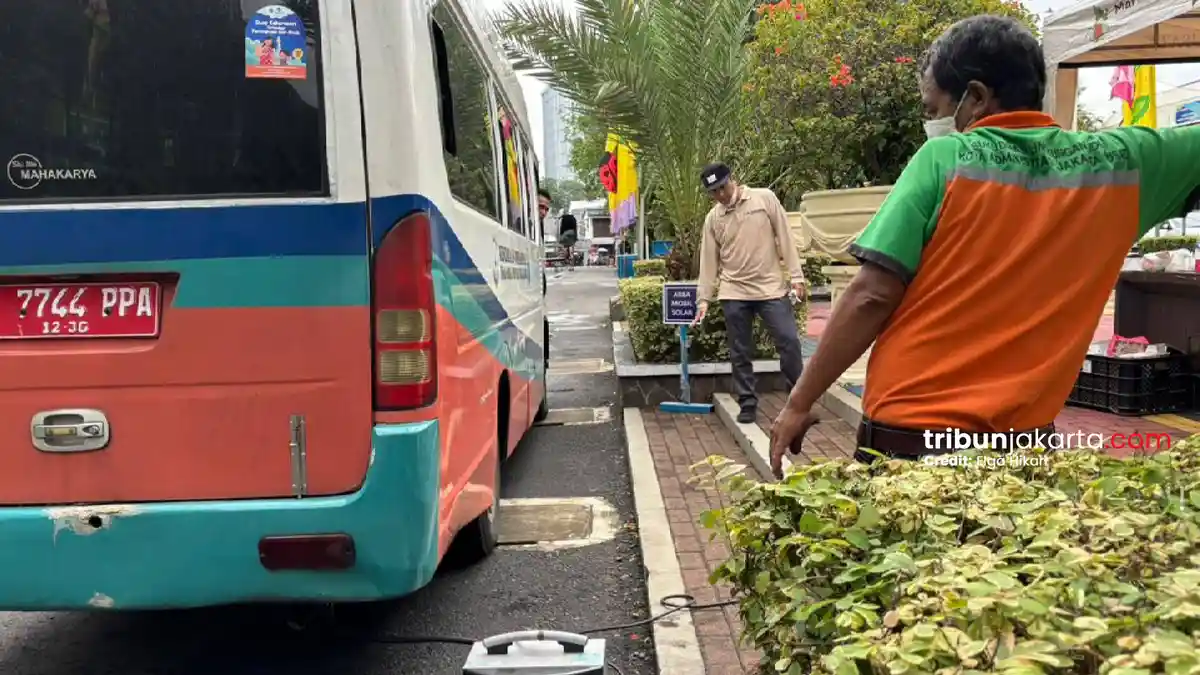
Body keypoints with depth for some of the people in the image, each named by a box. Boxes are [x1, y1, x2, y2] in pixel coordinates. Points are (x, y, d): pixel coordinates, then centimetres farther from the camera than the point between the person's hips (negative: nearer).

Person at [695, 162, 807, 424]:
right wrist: (703, 298, 2)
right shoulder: (712, 218, 4)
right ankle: (747, 404, 16)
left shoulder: (764, 198, -2)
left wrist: (796, 276, -6)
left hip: (772, 288, -2)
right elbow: (709, 260, 6)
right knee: (740, 353, 5)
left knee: (789, 343, -4)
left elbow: (784, 237, -2)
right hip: (734, 294, 2)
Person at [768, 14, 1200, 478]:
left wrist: (799, 402, -7)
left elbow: (871, 297, -13)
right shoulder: (1119, 161, 1)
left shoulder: (945, 158, -9)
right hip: (1022, 446, 4)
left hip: (909, 439, -3)